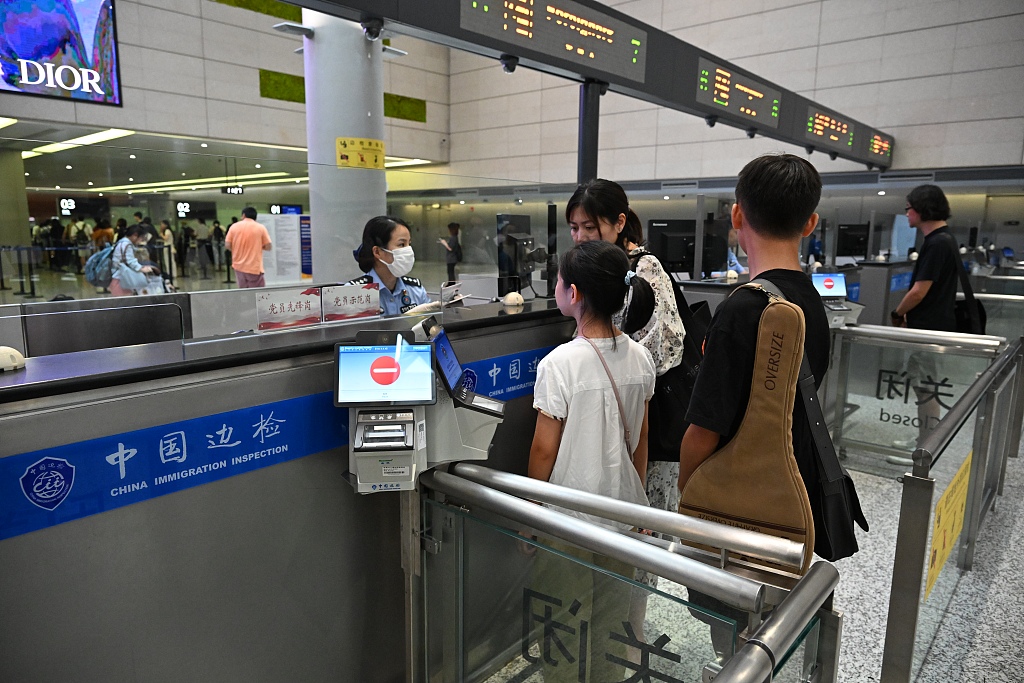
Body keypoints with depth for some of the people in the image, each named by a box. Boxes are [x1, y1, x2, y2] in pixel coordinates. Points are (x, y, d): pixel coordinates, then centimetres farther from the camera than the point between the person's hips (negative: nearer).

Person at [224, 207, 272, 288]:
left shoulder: (234, 227, 3)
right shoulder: (261, 227, -3)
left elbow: (227, 245, 0)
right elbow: (268, 247, -4)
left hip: (239, 266, 4)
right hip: (254, 268, -3)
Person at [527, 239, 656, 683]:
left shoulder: (561, 363, -22)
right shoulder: (640, 358, -4)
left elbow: (544, 449, -15)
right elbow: (640, 439, 5)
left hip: (570, 520, -5)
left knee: (566, 627, 14)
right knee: (613, 623, 22)